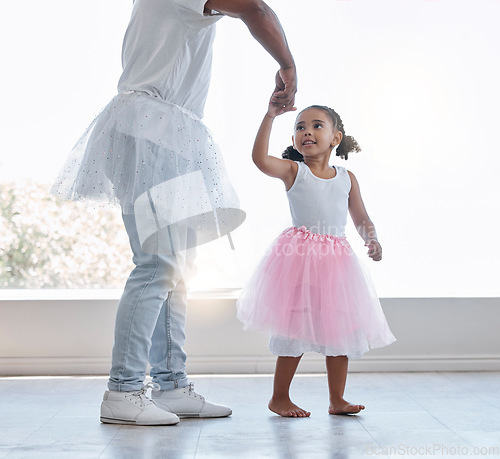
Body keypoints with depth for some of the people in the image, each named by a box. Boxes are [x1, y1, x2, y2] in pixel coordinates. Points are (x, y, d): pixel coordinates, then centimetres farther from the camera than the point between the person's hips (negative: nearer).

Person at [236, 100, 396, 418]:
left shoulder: (347, 178, 10)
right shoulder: (293, 170, -1)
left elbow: (361, 218, 14)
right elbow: (260, 159, -19)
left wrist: (372, 239, -5)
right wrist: (270, 117, -23)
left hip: (337, 259, 4)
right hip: (299, 258, -4)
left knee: (340, 327, 8)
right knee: (296, 329, 0)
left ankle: (337, 400, 21)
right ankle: (279, 397, 15)